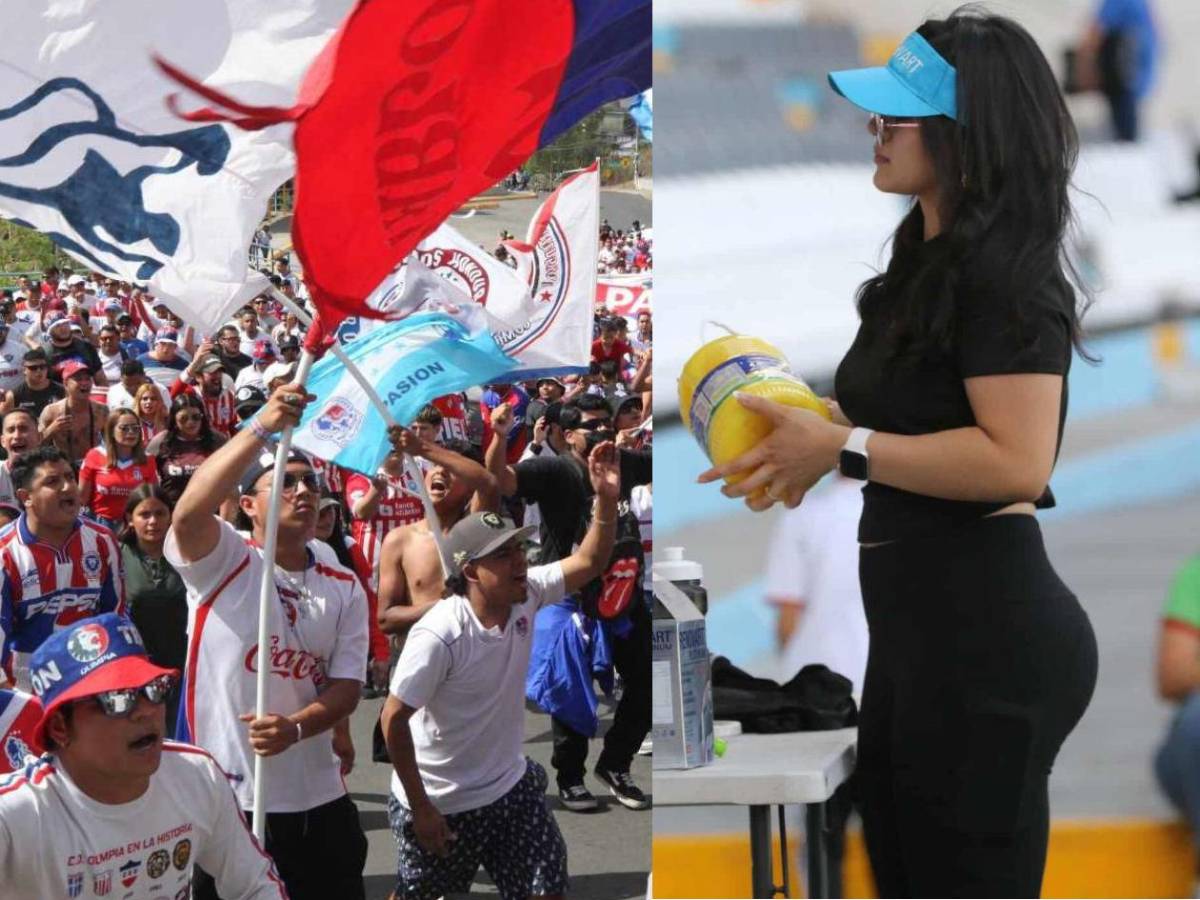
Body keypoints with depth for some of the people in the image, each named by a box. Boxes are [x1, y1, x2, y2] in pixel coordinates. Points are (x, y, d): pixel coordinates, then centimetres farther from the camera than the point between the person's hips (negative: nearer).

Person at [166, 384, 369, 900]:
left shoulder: (344, 588, 7)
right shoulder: (222, 562, -5)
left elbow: (346, 687, 0)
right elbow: (189, 512, -28)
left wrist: (295, 727, -22)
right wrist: (262, 428, -36)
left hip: (318, 801, 4)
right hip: (224, 798, -4)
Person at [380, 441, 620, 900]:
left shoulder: (528, 596, -9)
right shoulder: (439, 636, -28)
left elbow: (588, 562, -4)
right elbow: (394, 718, -24)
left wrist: (606, 499, -24)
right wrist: (419, 807, -19)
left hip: (511, 788, 6)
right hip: (442, 804, -5)